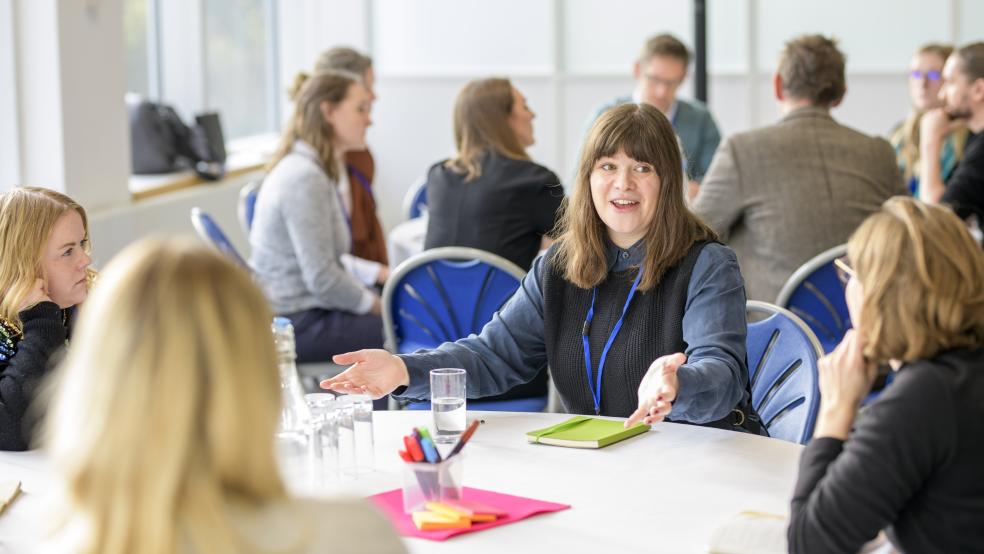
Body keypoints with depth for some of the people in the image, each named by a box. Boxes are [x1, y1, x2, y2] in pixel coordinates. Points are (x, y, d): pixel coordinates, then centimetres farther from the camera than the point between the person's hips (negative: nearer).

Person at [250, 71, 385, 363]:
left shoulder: (316, 168, 11)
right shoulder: (305, 178, -20)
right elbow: (322, 278, -22)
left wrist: (376, 274, 10)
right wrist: (374, 304, -8)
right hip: (297, 325, -10)